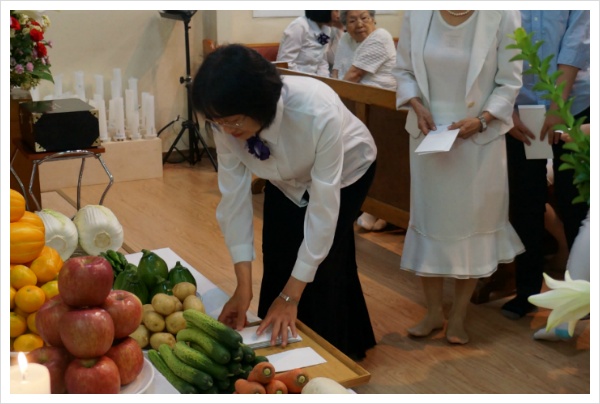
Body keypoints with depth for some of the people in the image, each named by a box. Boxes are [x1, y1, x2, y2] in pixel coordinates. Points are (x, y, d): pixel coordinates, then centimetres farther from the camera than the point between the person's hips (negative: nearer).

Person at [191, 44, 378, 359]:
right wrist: (243, 286, -25)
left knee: (323, 271, -10)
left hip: (345, 171, -4)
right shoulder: (227, 123, -30)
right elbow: (234, 195, -22)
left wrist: (292, 296, -34)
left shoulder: (319, 113, -44)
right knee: (276, 268, 0)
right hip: (287, 178, 4)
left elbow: (323, 207, -37)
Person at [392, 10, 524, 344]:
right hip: (429, 132, 2)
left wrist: (481, 119, -19)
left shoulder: (502, 15, -14)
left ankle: (459, 316, 22)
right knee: (429, 217, 9)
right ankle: (434, 312, 24)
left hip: (479, 138, -2)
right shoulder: (417, 13, -6)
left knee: (472, 220, 7)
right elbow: (403, 70, 5)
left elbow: (509, 82, -7)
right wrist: (417, 106, -11)